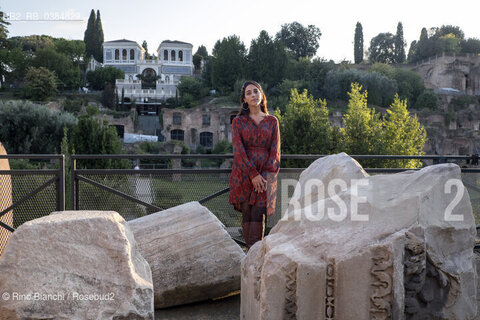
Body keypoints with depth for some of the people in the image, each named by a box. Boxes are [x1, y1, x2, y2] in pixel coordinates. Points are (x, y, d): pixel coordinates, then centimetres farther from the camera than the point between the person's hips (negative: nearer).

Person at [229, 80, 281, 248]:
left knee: (258, 214, -11)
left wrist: (266, 174, -8)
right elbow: (238, 150, -3)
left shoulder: (272, 121, 12)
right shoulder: (238, 121, 8)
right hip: (244, 173, 0)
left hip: (265, 174, 0)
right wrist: (253, 174, -13)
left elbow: (275, 150, 7)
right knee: (247, 214, -3)